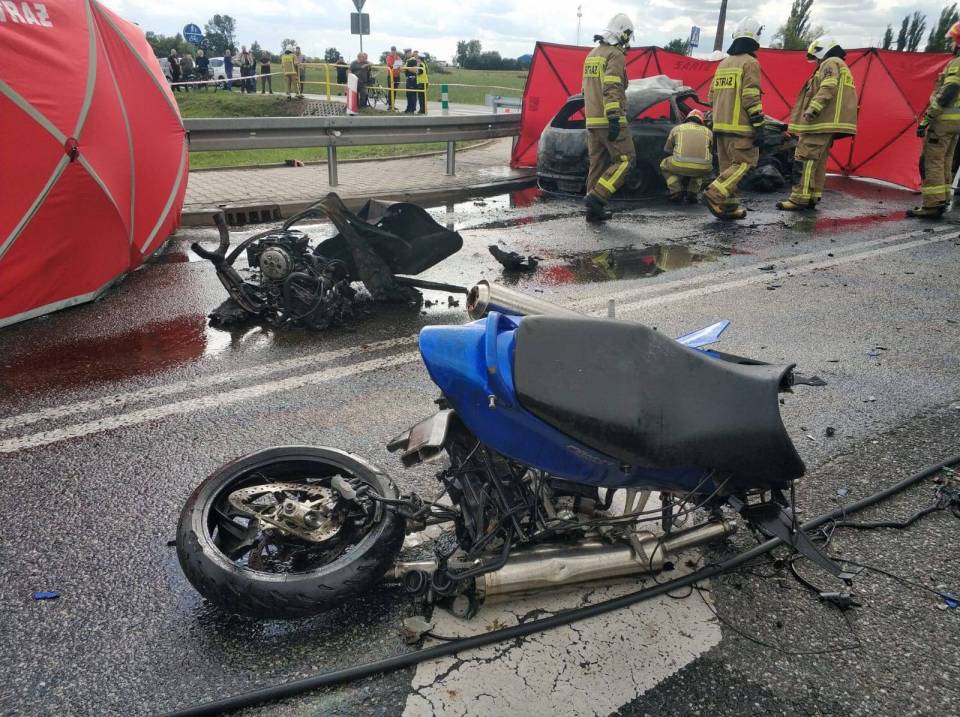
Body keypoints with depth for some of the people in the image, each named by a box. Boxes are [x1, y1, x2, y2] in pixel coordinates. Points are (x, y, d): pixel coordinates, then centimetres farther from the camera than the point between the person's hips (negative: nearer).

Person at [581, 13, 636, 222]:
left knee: (598, 164, 11)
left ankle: (594, 209, 10)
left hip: (592, 120, 9)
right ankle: (596, 197, -13)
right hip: (610, 121, -9)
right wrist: (614, 118, -25)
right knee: (626, 160, -4)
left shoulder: (592, 54, 20)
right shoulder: (615, 55, -9)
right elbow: (611, 89, -20)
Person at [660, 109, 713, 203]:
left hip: (681, 165, -2)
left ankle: (676, 191, 13)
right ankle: (692, 192, 16)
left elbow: (667, 149, 33)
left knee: (665, 165, 32)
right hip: (702, 168, 2)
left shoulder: (677, 129, 22)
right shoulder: (708, 132, 25)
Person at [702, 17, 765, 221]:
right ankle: (715, 195, -17)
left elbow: (713, 95, 18)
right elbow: (752, 97, -15)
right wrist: (758, 125, -13)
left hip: (720, 124, 8)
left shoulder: (723, 63, 16)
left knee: (727, 164, 10)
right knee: (745, 162, -4)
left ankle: (728, 206, 10)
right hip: (740, 126, -8)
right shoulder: (750, 63, -7)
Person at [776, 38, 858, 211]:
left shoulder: (830, 63, -3)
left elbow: (827, 90, -19)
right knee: (818, 161, 10)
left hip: (821, 121, -11)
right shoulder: (842, 68, 30)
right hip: (828, 122, 11)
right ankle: (812, 197, 10)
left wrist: (812, 110, -26)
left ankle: (799, 199, -18)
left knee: (805, 158, -14)